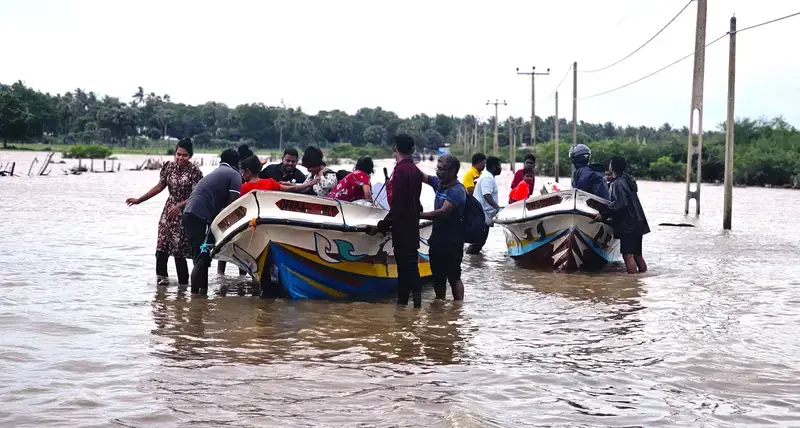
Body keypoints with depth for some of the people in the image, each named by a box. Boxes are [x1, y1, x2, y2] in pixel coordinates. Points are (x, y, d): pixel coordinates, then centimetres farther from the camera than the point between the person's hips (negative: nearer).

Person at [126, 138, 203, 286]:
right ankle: (162, 276, 18)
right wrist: (139, 200, 13)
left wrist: (180, 205, -26)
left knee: (179, 251, -6)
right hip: (169, 210, 5)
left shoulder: (194, 171, -13)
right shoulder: (169, 167, 2)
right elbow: (160, 186, 12)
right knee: (161, 247, 1)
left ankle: (183, 283, 5)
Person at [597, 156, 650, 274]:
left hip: (627, 225, -10)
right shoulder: (628, 179, 15)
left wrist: (603, 214, -19)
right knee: (637, 254, 15)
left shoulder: (617, 183, -13)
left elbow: (619, 203, -24)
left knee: (628, 255, -13)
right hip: (638, 223, 10)